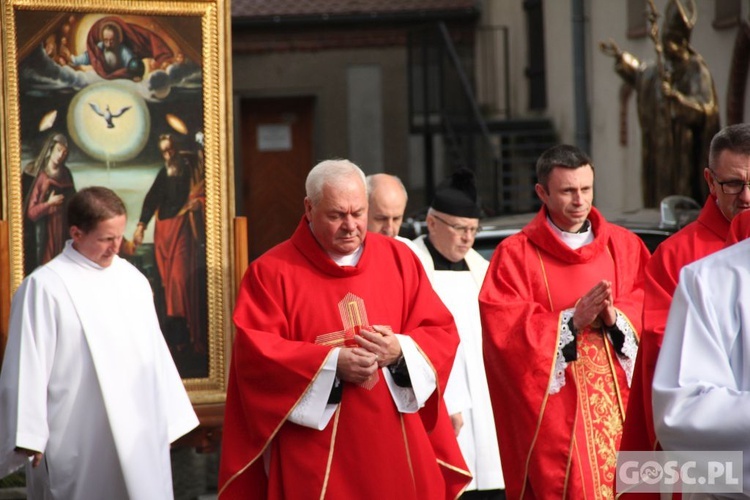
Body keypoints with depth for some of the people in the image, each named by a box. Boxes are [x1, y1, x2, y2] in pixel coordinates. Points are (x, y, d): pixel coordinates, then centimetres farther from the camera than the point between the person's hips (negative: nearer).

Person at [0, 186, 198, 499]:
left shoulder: (132, 279, 10)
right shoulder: (44, 287, -8)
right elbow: (28, 365, -10)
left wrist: (170, 420, 13)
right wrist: (29, 438, -13)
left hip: (140, 436, 6)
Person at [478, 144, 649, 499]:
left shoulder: (624, 246, 12)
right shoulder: (516, 254, 1)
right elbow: (503, 329, -9)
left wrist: (615, 317, -15)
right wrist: (571, 320, -16)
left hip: (619, 405, 3)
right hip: (555, 412, -3)